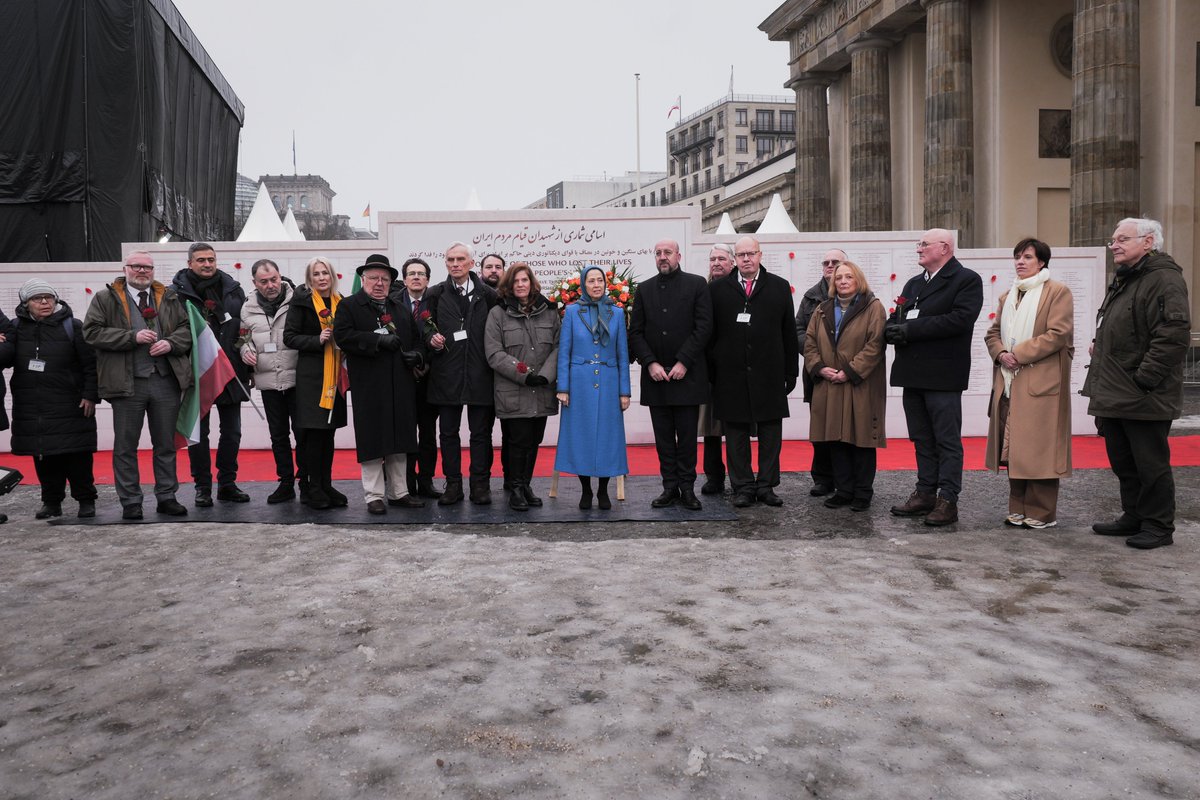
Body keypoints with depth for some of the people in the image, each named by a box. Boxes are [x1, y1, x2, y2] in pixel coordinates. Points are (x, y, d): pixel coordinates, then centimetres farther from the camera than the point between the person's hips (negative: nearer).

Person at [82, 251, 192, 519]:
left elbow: (187, 327, 11)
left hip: (166, 382, 2)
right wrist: (132, 337, -14)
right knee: (126, 445, 4)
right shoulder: (105, 299, 5)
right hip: (127, 384, -2)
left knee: (166, 444, 9)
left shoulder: (169, 297, 14)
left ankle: (167, 497, 18)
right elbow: (92, 332, -4)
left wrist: (170, 342, -9)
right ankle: (130, 502, 13)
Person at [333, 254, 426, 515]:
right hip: (369, 387, -5)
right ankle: (374, 495, 7)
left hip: (400, 386, 5)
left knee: (399, 439, 9)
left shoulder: (401, 310, 20)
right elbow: (342, 335, -13)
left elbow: (417, 338, 25)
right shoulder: (349, 306, 2)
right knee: (372, 440, -2)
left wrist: (417, 354, 3)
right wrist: (378, 340, -19)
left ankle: (398, 492, 19)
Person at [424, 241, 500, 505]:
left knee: (481, 432, 5)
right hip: (447, 372, 1)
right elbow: (426, 325, 13)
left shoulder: (487, 294, 4)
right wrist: (431, 338, -8)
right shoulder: (436, 294, 7)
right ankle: (453, 484, 15)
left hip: (479, 373, -1)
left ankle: (480, 484, 14)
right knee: (448, 432, 6)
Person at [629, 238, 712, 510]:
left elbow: (704, 327, -5)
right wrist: (650, 363, -7)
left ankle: (687, 488, 9)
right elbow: (635, 332, 7)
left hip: (687, 374, -3)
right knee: (663, 437, 7)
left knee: (687, 436, 1)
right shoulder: (644, 289, 10)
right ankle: (669, 487, 13)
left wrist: (683, 362, -12)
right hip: (656, 375, 3)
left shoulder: (697, 285, 2)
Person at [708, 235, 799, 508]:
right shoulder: (717, 289, 6)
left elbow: (789, 333, 7)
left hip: (770, 375, 1)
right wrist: (711, 371, -1)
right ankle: (743, 487, 14)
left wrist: (791, 372, 3)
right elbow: (709, 333, 5)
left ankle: (766, 486, 15)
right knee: (736, 434, 5)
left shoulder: (780, 287, 8)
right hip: (731, 376, 0)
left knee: (770, 434, 5)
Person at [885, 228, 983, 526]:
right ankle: (925, 493, 21)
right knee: (922, 439, 13)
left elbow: (960, 319, -19)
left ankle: (948, 500, 2)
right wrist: (893, 329, -10)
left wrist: (911, 329, -18)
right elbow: (896, 318, 15)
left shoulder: (966, 280, -5)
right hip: (913, 373, 8)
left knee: (947, 440, -2)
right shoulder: (914, 283, 20)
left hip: (942, 374, -7)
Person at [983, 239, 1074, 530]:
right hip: (1009, 383, 7)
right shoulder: (1008, 296, 19)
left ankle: (1041, 513, 5)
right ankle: (1018, 509, 17)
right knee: (1012, 448, 8)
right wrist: (1001, 354, -5)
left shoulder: (1058, 292, -3)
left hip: (1041, 383, -6)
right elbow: (993, 332, 16)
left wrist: (1019, 354, -15)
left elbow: (1058, 334, -13)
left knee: (1038, 449, -4)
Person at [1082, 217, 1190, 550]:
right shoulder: (1122, 280, 18)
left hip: (1144, 398, -10)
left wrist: (1144, 379, -22)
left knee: (1151, 463, 0)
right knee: (1122, 462, 17)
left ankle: (1159, 526, 11)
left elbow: (1173, 334, -22)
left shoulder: (1164, 279, -14)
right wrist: (1099, 347, 13)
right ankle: (1133, 516, 29)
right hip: (1113, 394, 10)